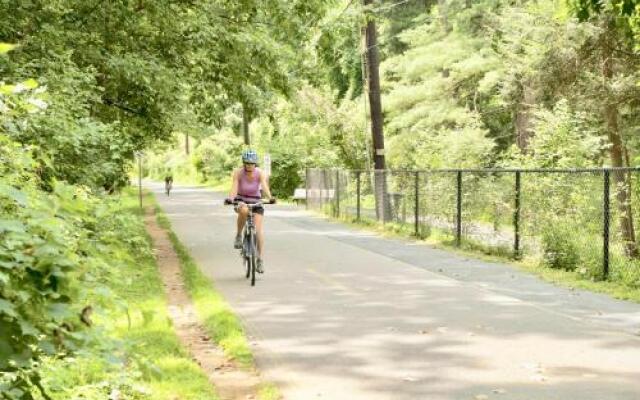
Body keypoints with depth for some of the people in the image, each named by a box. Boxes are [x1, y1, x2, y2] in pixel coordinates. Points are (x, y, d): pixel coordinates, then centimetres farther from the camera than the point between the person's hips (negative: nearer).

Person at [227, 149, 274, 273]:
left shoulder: (260, 173, -15)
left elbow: (265, 187, -29)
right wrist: (230, 199, -47)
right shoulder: (238, 173, -17)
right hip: (241, 201, -1)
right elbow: (234, 188, -27)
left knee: (258, 229, -14)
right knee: (244, 210, -38)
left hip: (255, 202, 1)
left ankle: (259, 260, -6)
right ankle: (238, 235, -16)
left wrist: (270, 198, -48)